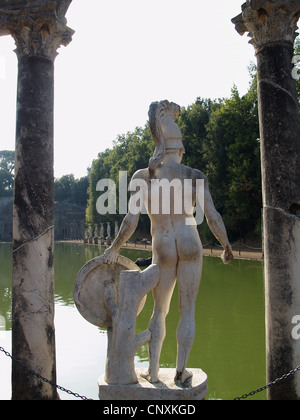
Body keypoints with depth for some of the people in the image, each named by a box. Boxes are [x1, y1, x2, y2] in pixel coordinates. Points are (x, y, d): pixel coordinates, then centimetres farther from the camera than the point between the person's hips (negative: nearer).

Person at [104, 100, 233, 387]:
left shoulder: (142, 176, -6)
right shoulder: (195, 176, -5)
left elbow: (131, 220, -11)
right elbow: (213, 218, -5)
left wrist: (114, 248, 1)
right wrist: (227, 248, 9)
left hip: (163, 249, 1)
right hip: (191, 244, 0)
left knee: (159, 311, 17)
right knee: (188, 311, 10)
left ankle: (153, 371, 21)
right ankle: (181, 373, 14)